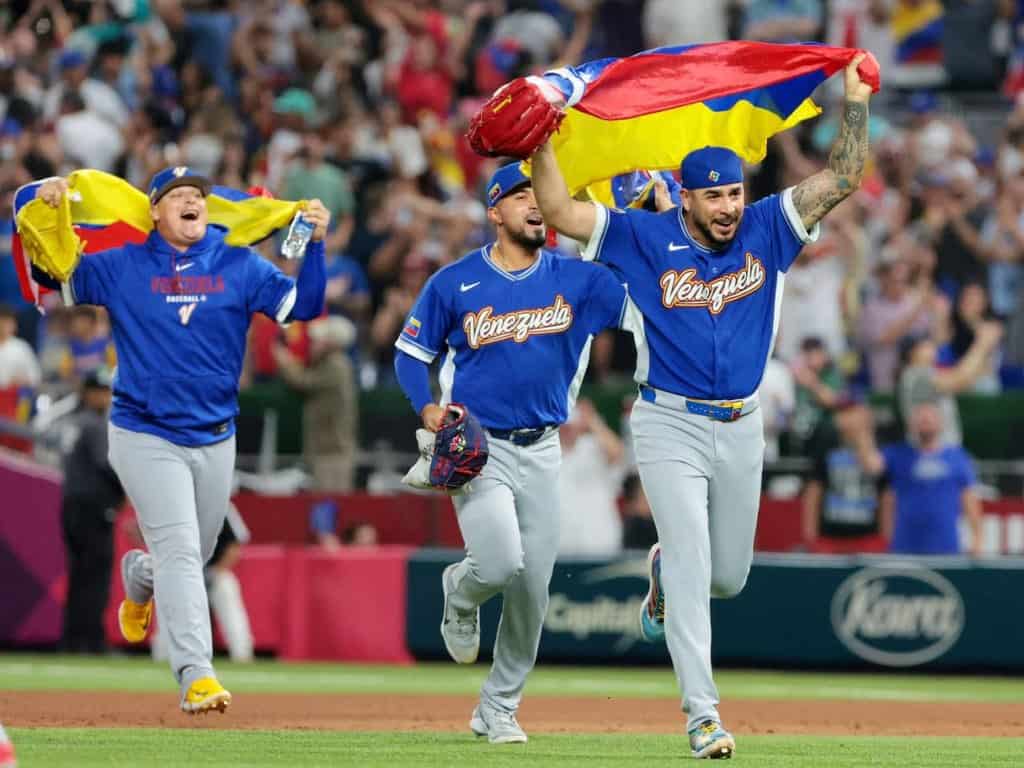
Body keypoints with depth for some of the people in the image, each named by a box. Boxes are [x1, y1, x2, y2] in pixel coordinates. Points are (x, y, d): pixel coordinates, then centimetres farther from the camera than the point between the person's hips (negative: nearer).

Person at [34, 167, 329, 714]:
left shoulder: (241, 268, 4)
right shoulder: (120, 268, 0)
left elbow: (303, 306, -3)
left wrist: (314, 244, -17)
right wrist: (43, 202, -14)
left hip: (215, 439, 4)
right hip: (145, 437, -4)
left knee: (196, 554, 16)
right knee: (179, 550, -15)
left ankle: (139, 578, 51)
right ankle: (196, 676, -20)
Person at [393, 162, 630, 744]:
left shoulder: (575, 279, 2)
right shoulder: (455, 283, -2)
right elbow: (411, 352, 5)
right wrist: (427, 405, -12)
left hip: (542, 451, 3)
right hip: (478, 446, -3)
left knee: (533, 589, 4)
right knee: (501, 563, -22)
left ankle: (499, 709, 20)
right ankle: (461, 593, 16)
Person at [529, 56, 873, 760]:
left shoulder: (766, 231, 1)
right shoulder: (646, 238, -6)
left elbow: (843, 179, -3)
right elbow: (561, 212, -12)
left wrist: (857, 98, -8)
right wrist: (541, 142, -22)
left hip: (742, 430, 4)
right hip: (670, 428, -4)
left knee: (729, 577, 14)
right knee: (694, 568, -13)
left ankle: (664, 570, 50)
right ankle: (703, 715, -13)